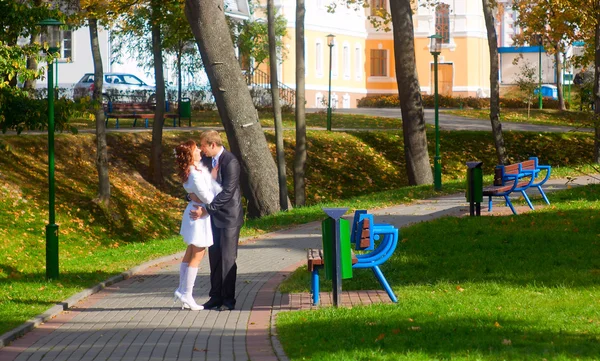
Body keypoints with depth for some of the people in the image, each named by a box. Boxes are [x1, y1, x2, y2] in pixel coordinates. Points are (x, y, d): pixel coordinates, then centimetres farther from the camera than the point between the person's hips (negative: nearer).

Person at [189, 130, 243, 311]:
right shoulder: (206, 160, 4)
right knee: (215, 257, 11)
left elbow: (228, 192, -24)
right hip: (214, 215, 7)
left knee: (228, 258, -2)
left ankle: (229, 299, 4)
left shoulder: (230, 162, -20)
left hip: (229, 216, -7)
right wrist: (192, 196, -6)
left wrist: (206, 209, -25)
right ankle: (216, 296, 18)